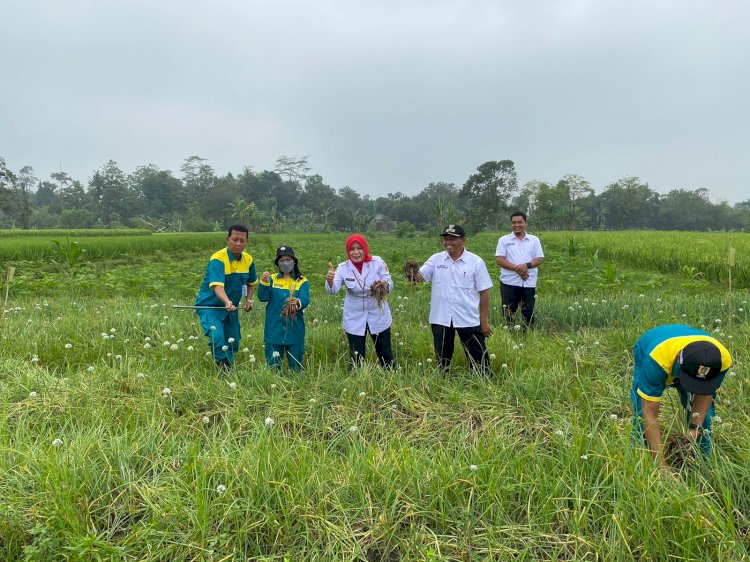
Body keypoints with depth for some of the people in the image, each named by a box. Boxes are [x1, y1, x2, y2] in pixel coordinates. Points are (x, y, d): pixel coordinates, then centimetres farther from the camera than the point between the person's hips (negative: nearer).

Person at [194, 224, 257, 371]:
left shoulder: (248, 260, -3)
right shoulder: (218, 259, -23)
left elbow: (251, 283, 15)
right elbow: (217, 286, -38)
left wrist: (248, 299, -1)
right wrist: (227, 302, -55)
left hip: (231, 308, 6)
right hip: (210, 306, -6)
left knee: (233, 344, 14)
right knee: (218, 338, -27)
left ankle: (230, 370, 35)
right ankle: (224, 369, -10)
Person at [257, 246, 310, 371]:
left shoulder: (302, 282, 2)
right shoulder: (272, 279, 6)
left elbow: (305, 300, -14)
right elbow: (262, 297, -6)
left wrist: (297, 303, -37)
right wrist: (264, 282, -24)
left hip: (294, 330, 0)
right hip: (274, 330, 1)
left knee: (296, 366, 11)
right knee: (272, 365, 9)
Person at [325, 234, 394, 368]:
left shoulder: (377, 262, -10)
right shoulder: (343, 268, -9)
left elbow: (390, 285, -12)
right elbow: (332, 290, -21)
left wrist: (384, 285, -36)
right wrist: (329, 280, -44)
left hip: (378, 316, 0)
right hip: (354, 319, 0)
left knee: (386, 355, 13)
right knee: (356, 358, 9)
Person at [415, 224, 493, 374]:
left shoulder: (476, 262, -6)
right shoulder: (436, 259, -1)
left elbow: (484, 292, -3)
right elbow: (419, 277, -9)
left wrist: (484, 321, -4)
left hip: (468, 319, -2)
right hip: (440, 318, 2)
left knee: (478, 356, 5)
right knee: (442, 357, 18)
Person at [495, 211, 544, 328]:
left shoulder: (534, 240, 9)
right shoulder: (504, 240, 4)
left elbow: (540, 259, 3)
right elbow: (499, 259, -6)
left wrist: (527, 265, -17)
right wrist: (516, 268, -17)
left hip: (529, 283, 2)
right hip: (509, 283, -1)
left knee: (528, 313, 7)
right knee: (509, 313, 1)